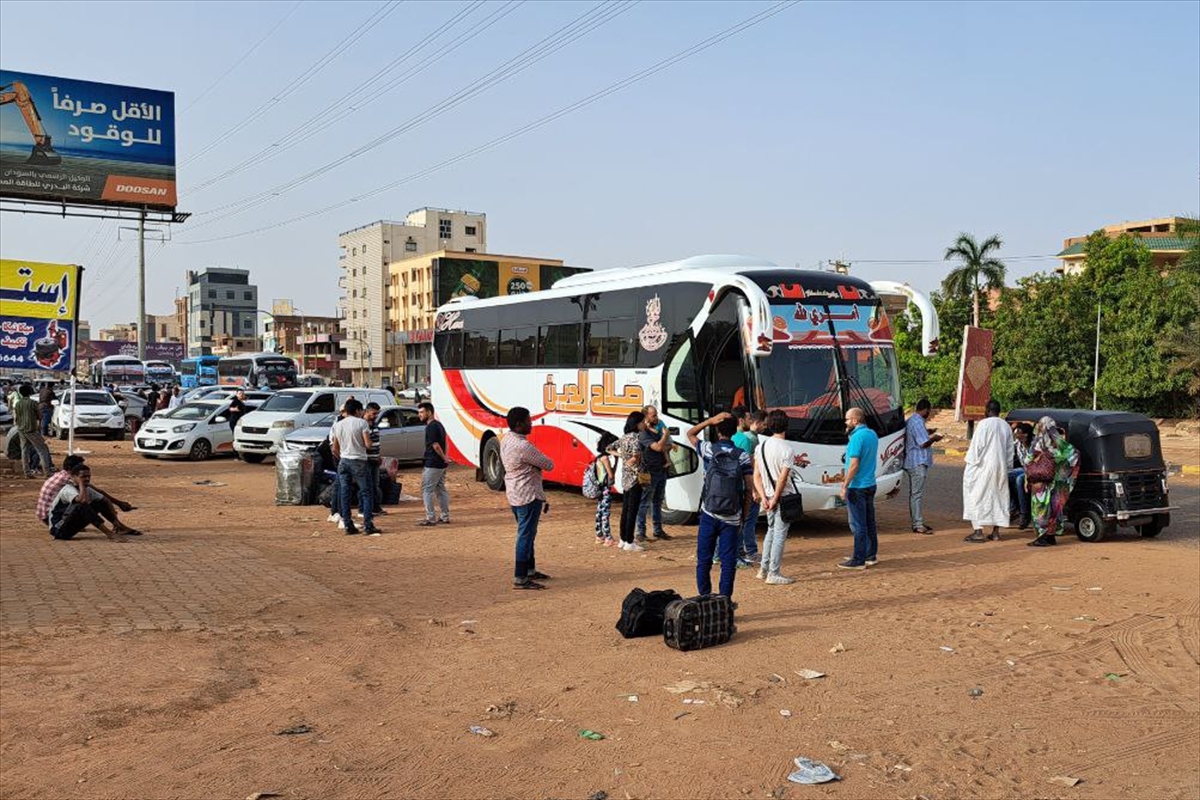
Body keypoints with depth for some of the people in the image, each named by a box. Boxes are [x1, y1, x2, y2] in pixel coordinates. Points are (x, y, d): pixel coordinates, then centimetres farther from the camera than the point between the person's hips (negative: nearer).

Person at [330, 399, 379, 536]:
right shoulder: (361, 423, -7)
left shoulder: (338, 425, 8)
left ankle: (348, 526, 7)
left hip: (343, 462, 5)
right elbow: (368, 444, -13)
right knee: (366, 493, 0)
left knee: (344, 494, 7)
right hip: (358, 461, -5)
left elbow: (335, 449, 12)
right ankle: (368, 525, -5)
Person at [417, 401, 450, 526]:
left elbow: (435, 445, -21)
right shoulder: (438, 425, 15)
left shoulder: (431, 427, -16)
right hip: (441, 464, 10)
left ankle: (431, 518, -3)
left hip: (432, 464, -10)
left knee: (426, 490, -4)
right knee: (441, 490, 14)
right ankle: (445, 517, 17)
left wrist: (444, 458, -13)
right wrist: (444, 459, 16)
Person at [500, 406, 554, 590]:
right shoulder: (523, 446, -24)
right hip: (528, 496, -10)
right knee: (526, 535, -5)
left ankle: (530, 570, 32)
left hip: (514, 495, 10)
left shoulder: (506, 439, 7)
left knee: (527, 533, 21)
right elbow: (549, 465, -16)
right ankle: (520, 579, -2)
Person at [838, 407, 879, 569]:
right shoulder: (872, 435, 9)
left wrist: (845, 486, -18)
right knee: (869, 522, 15)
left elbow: (854, 464, -22)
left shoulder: (857, 437, -18)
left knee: (858, 525, -3)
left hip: (857, 487, -9)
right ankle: (871, 555, 23)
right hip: (870, 484, 9)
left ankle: (858, 560, 1)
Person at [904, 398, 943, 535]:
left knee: (914, 493, 15)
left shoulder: (911, 420, 14)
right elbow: (924, 443, -22)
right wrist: (934, 438, -5)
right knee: (917, 494, -9)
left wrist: (927, 432, 21)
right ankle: (918, 525, -8)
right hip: (918, 463, -11)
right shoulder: (917, 422, -19)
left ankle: (916, 521, 22)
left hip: (913, 462, 11)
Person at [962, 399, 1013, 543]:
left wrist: (968, 464, -6)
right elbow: (1010, 449, 14)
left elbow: (976, 445, -13)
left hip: (983, 467, -7)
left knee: (977, 497, -2)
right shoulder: (1006, 426, 9)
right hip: (1001, 467, 7)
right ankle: (995, 532, 14)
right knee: (997, 497, 12)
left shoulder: (984, 424, -12)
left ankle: (978, 531, -7)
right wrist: (1006, 466, 21)